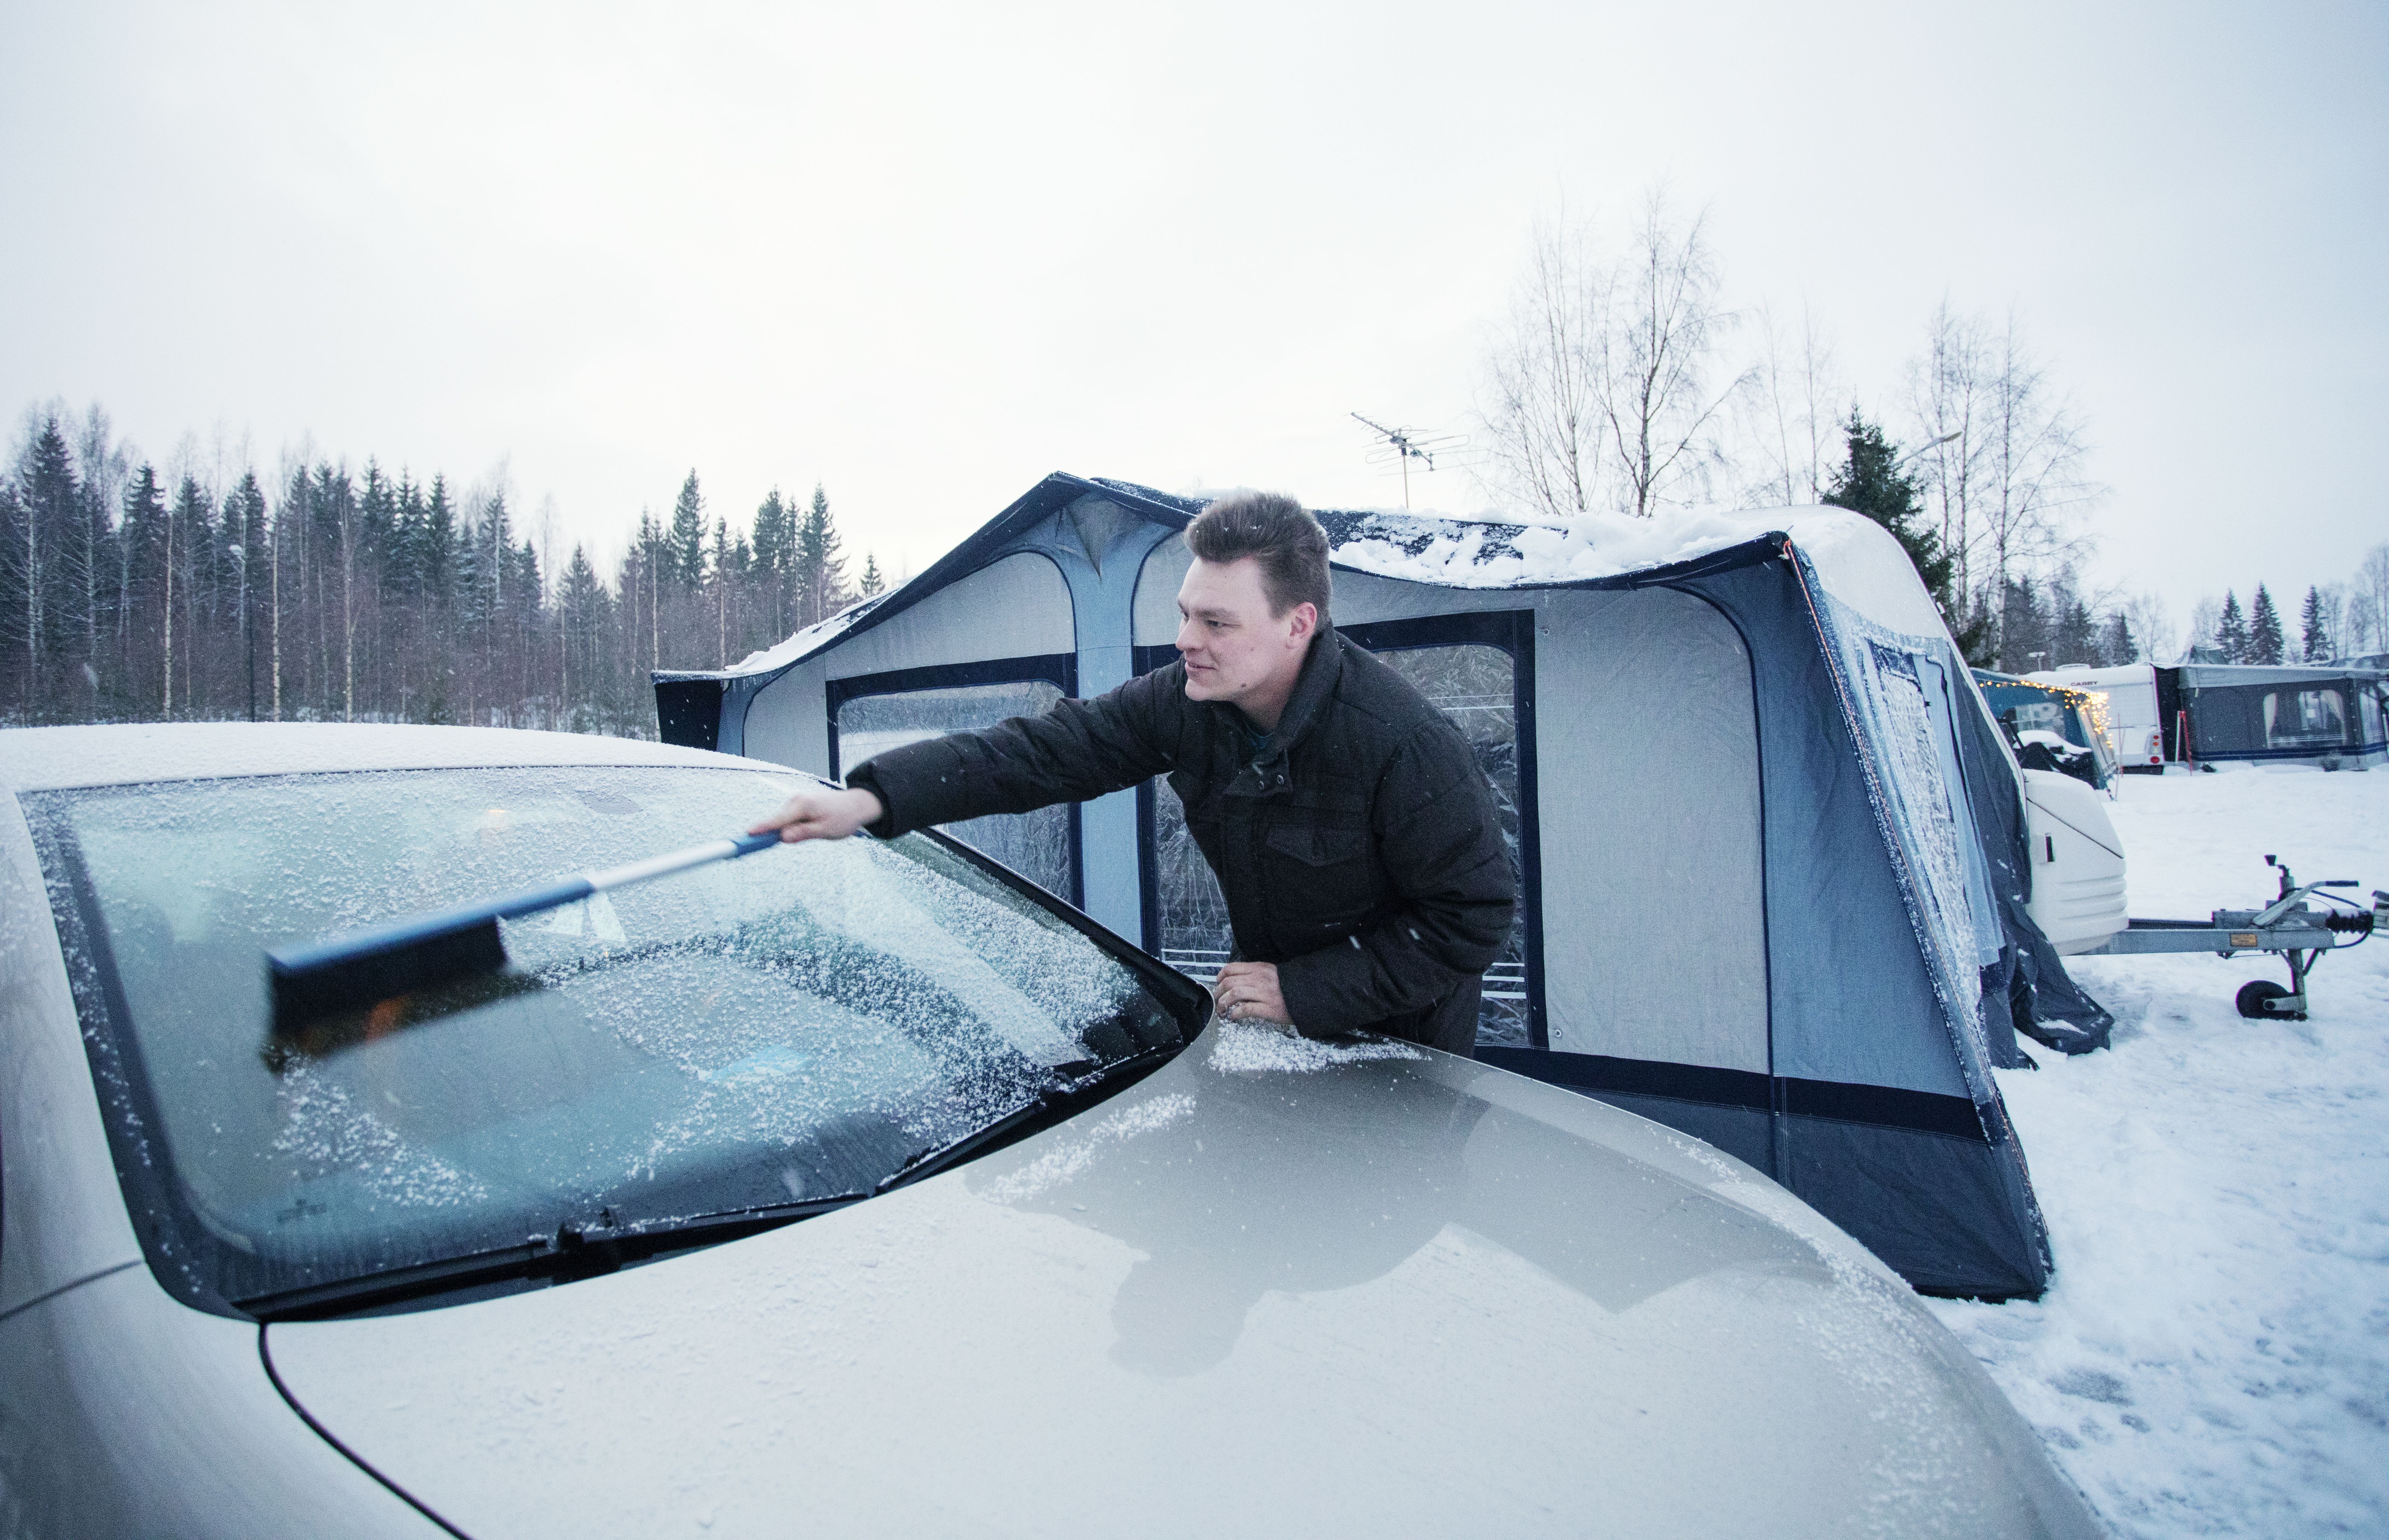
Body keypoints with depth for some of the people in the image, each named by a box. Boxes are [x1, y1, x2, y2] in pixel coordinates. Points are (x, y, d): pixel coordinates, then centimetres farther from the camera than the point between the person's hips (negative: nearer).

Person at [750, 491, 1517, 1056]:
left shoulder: (1407, 743, -33)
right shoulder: (1184, 701, -16)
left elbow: (1476, 913, -26)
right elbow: (1045, 750, -18)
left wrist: (1302, 990, -27)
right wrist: (873, 798, -30)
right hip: (1281, 1008, 5)